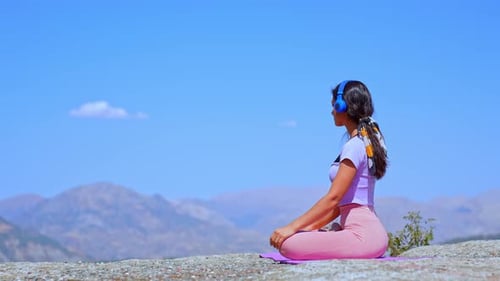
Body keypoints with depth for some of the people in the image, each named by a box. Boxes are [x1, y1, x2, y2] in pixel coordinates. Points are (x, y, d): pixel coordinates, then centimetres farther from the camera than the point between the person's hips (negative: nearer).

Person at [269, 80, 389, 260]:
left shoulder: (354, 146, -12)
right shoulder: (367, 143, 18)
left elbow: (333, 198, -17)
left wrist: (293, 227, -14)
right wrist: (311, 226, 16)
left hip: (363, 234, -10)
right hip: (370, 232, 10)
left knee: (288, 244, -21)